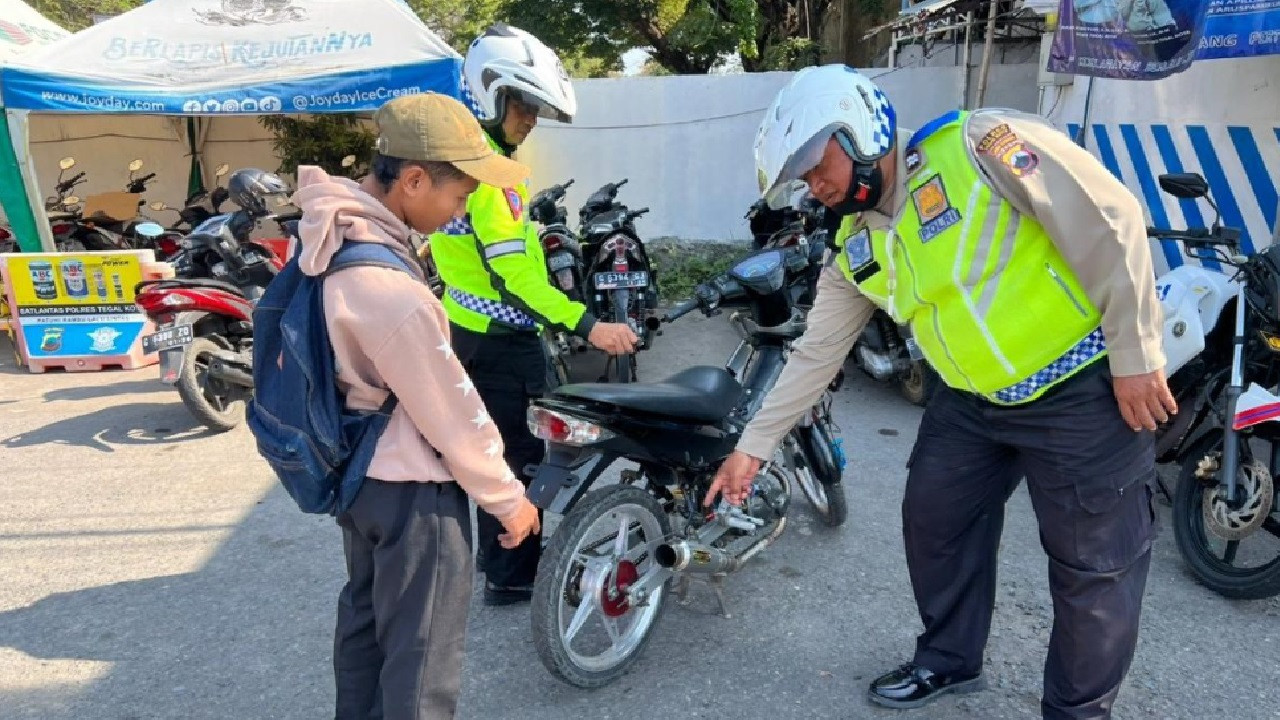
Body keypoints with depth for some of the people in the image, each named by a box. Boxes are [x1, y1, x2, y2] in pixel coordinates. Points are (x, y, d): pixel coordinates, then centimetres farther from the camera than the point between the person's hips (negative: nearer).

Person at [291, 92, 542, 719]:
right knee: (421, 659, 9)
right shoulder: (392, 291, -33)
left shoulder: (332, 231, -4)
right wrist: (508, 498, -10)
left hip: (357, 468, 10)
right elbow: (452, 413, -24)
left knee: (365, 615, 28)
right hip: (409, 488, -10)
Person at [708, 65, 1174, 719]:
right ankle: (948, 660, 36)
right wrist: (752, 446, 6)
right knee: (932, 524, 13)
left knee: (1093, 565, 4)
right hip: (973, 401, 7)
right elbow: (815, 355, 7)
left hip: (1083, 389, -6)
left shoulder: (978, 143, -17)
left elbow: (1109, 219, -17)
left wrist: (1136, 354, -16)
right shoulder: (854, 253, 2)